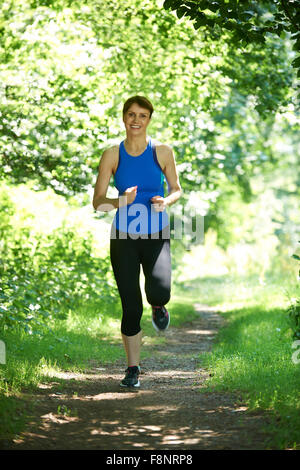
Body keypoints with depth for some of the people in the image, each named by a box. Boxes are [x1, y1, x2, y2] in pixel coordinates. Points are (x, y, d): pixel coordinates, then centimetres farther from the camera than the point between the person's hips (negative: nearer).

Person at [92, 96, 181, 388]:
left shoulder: (162, 152, -1)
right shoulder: (112, 155, -1)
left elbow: (177, 189, 10)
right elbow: (98, 202, 0)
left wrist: (166, 201, -13)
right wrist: (122, 201, -20)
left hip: (156, 237, 0)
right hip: (124, 238, 0)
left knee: (159, 291, -25)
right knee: (131, 306, 1)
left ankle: (158, 307, 14)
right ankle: (132, 368, 17)